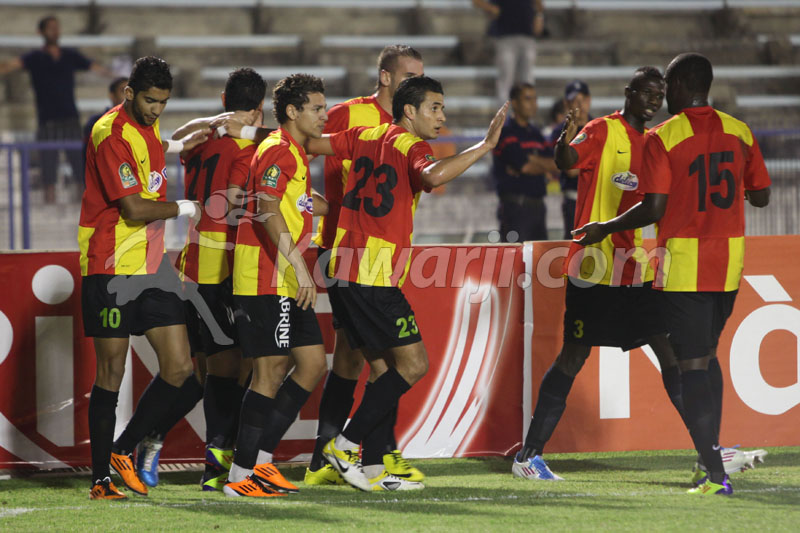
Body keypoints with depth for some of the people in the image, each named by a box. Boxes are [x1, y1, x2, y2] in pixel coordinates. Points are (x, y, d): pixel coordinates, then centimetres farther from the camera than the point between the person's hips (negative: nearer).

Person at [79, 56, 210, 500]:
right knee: (111, 373, -3)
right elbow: (134, 208, -21)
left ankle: (123, 450, 15)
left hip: (151, 264, 8)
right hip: (112, 268, -8)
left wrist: (180, 146, 22)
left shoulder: (147, 126, 11)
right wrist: (185, 209, -9)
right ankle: (101, 478, 6)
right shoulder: (111, 134, -16)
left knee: (179, 369, 1)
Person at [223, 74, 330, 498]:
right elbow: (268, 211, -26)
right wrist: (299, 266, -32)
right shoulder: (277, 152, -12)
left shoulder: (295, 153, 20)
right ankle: (240, 475, -5)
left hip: (286, 283, 10)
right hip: (265, 279, -10)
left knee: (313, 363, 8)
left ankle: (259, 459, 12)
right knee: (270, 372, -9)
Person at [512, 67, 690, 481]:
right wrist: (565, 142, -46)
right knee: (573, 356, -5)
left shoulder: (651, 143, 15)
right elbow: (567, 160, -25)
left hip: (638, 271, 6)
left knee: (671, 350, 3)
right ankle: (529, 455, 2)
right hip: (595, 269, -6)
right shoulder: (602, 131, -6)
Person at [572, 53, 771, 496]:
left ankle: (716, 474, -11)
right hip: (729, 265, 5)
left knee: (693, 364, -4)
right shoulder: (739, 132, 5)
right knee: (707, 355, 22)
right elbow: (761, 196, 10)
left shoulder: (663, 138, -10)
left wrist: (604, 229, 1)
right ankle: (710, 453, 21)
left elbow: (654, 209, -14)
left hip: (683, 266, -5)